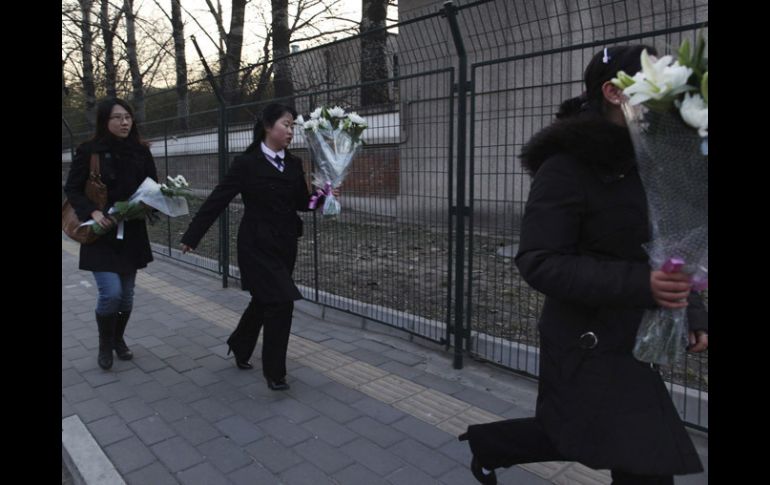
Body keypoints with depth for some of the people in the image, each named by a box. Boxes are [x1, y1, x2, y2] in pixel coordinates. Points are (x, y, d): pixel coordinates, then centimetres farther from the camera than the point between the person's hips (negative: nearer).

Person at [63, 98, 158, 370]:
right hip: (101, 235, -3)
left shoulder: (141, 151, 2)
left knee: (126, 294, 11)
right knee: (111, 292, -12)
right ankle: (105, 344, 15)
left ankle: (119, 339, 34)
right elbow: (72, 189, -3)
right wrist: (92, 212, -19)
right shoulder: (89, 151, -6)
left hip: (132, 234, 3)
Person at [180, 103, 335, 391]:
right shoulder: (247, 163, -10)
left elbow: (301, 203, 13)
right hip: (257, 245, -6)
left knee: (264, 300, 18)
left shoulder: (294, 164, 6)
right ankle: (274, 371, 5)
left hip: (285, 245, 6)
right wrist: (192, 236, -6)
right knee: (281, 302, -12)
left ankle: (239, 345, 45)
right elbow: (218, 200, -9)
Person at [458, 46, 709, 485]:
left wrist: (693, 311, 1)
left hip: (635, 340, 8)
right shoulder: (567, 166, -18)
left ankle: (487, 444, 42)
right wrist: (639, 284, -30)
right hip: (589, 344, -8)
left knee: (576, 435, 19)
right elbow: (538, 264, -22)